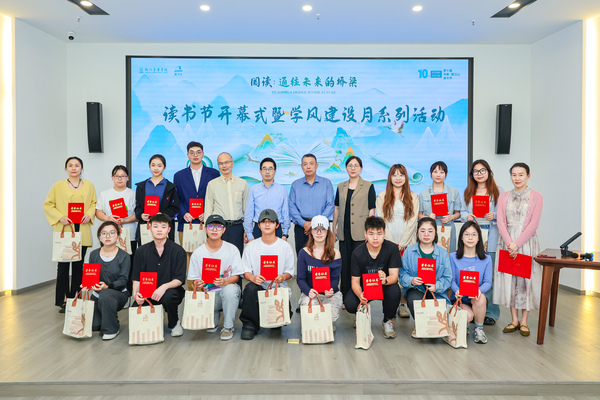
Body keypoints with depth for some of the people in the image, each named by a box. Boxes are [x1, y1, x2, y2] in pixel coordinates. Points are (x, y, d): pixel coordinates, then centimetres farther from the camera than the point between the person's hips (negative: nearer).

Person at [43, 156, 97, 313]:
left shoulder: (89, 186, 10)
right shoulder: (58, 186, 3)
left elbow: (94, 203, 14)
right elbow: (47, 204, 4)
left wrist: (89, 215, -5)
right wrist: (60, 217, -10)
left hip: (82, 232, 2)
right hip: (64, 231, -2)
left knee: (78, 266, 7)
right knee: (63, 266, -2)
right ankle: (62, 301, 6)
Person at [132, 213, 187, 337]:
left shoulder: (177, 250, -3)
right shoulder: (141, 251, 7)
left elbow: (179, 279, -8)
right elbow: (136, 278, 7)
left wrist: (164, 287, -28)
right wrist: (135, 293, -13)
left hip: (171, 290, -2)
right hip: (148, 293, 3)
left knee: (169, 295, -37)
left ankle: (174, 323, -3)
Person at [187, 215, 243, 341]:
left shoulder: (232, 249, -2)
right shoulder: (198, 253, 1)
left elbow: (236, 276, -4)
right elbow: (194, 279, 3)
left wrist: (225, 281, -26)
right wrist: (197, 284, -22)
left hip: (228, 287, -2)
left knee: (230, 289, -37)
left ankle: (228, 327, -11)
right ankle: (213, 321, 13)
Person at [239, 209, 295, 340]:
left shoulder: (285, 247, 6)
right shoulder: (251, 246, 8)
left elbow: (290, 272, 6)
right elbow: (245, 271, 5)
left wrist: (283, 277, -18)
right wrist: (253, 278, -19)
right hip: (258, 286, 0)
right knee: (250, 288, -35)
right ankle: (249, 325, -15)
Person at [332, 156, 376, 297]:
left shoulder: (368, 186, 2)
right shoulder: (341, 187, 14)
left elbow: (372, 210, 0)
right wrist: (334, 227, 14)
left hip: (360, 232, -4)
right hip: (344, 231, 4)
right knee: (345, 263, 7)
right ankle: (345, 298, 16)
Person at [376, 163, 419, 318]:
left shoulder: (413, 198, 9)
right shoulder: (381, 197, 8)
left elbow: (412, 222, 2)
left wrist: (402, 243, -7)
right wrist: (392, 243, -7)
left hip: (407, 243, 0)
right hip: (388, 243, 0)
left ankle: (403, 305, 8)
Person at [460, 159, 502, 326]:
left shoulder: (498, 192, 6)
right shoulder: (467, 192, 16)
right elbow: (462, 212, 16)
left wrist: (494, 216, -14)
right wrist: (467, 216, -4)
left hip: (491, 237, -3)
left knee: (490, 275, -3)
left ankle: (490, 313, 8)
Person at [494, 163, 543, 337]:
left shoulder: (536, 196, 1)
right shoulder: (503, 197, 10)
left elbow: (533, 224, -6)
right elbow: (501, 222, 2)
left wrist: (517, 244, -14)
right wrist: (509, 243, -12)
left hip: (527, 242, -2)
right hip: (507, 242, 3)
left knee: (526, 279, 0)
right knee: (508, 278, 3)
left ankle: (524, 321, 12)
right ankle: (514, 319, 14)